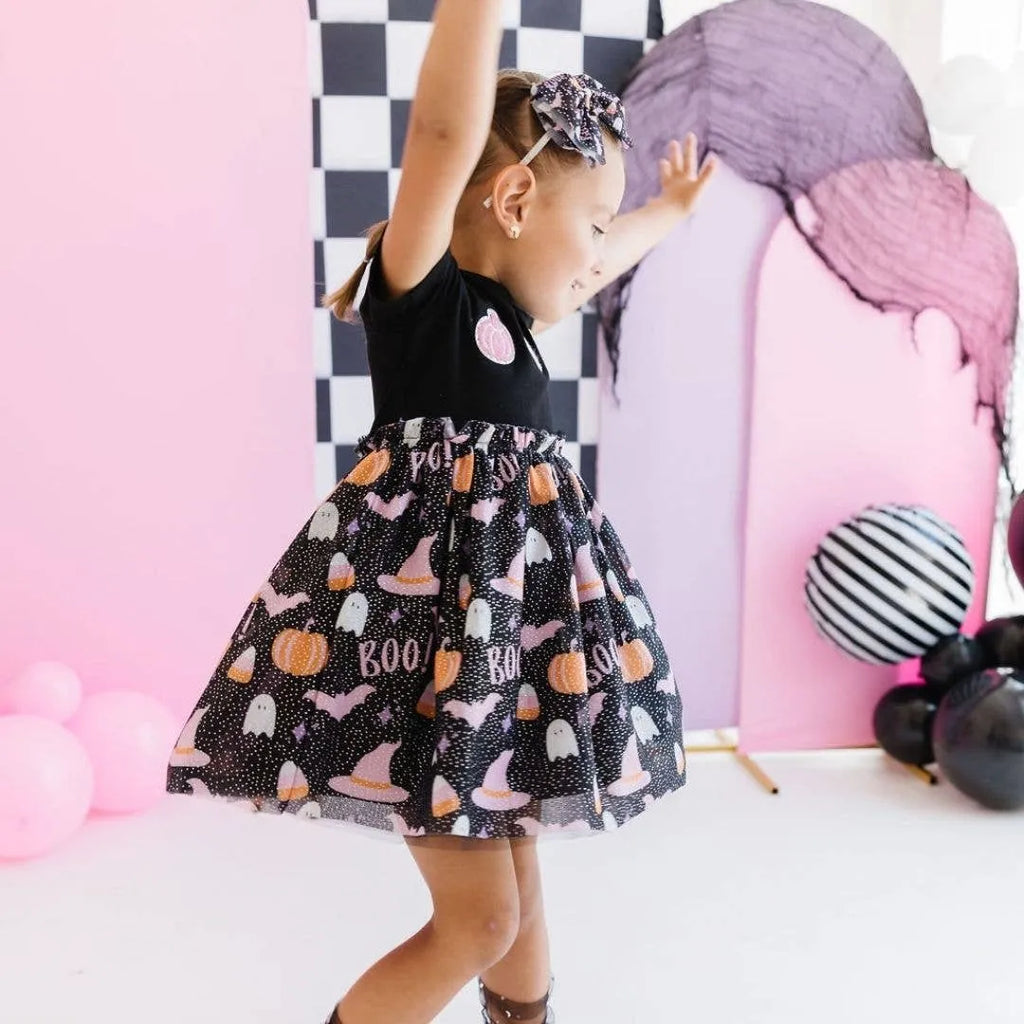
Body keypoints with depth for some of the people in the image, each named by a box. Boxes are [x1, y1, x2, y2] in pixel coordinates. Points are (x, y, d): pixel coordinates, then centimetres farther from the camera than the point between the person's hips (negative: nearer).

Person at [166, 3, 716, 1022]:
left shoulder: (509, 308, 16)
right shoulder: (420, 284, -8)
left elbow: (622, 249, 37)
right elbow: (447, 131, -26)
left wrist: (674, 205, 49)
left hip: (508, 610, 9)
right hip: (428, 610, -8)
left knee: (515, 888, 18)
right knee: (480, 917, -2)